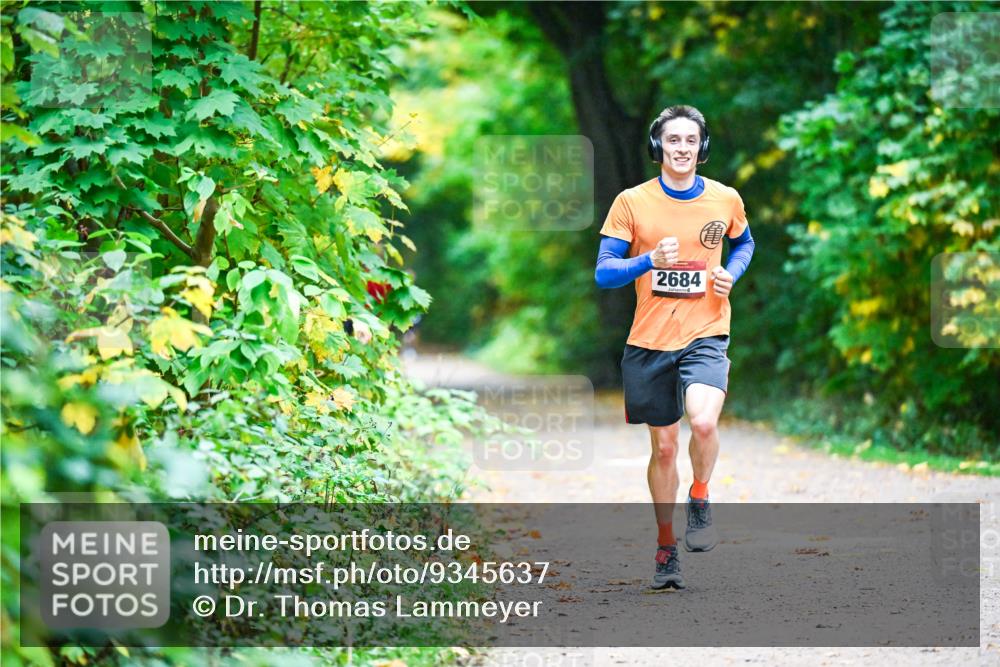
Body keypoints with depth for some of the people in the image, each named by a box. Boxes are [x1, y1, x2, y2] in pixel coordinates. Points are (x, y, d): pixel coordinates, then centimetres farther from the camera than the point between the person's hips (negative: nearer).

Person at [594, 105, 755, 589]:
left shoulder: (726, 200, 2)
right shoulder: (632, 202, -2)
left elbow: (743, 243, 23)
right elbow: (603, 272, -4)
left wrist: (731, 273, 2)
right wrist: (650, 260, -22)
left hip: (705, 335, -1)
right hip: (649, 340, 1)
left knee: (703, 421, -27)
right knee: (663, 447, 8)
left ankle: (699, 501, 2)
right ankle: (666, 549, 25)